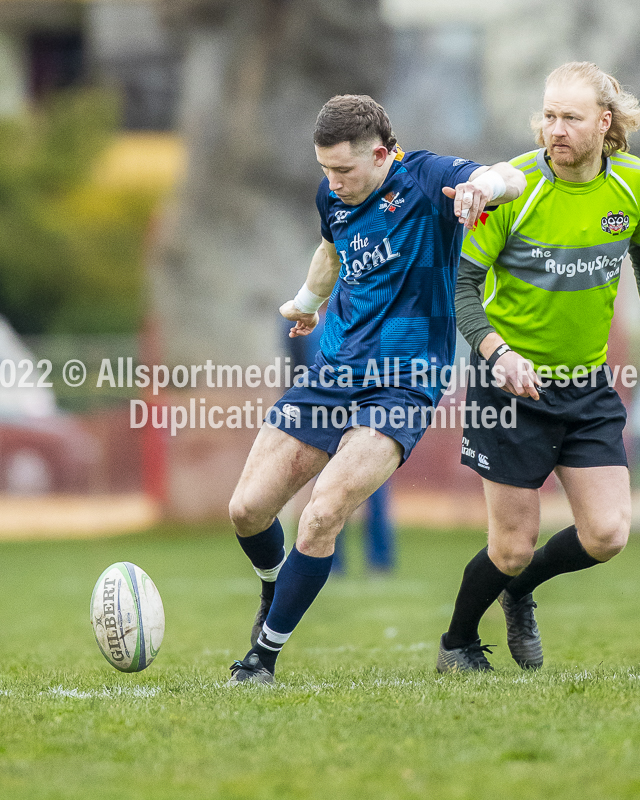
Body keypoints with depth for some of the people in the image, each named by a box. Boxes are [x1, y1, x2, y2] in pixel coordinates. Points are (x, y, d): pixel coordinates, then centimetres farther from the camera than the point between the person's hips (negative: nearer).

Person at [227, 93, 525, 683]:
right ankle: (275, 592, 35)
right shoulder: (333, 196, 7)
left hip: (401, 386, -6)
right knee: (247, 510, 2)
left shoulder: (426, 179, -12)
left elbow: (511, 180, -31)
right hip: (333, 371, 6)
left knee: (323, 516, -22)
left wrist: (485, 183, -54)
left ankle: (264, 655, -9)